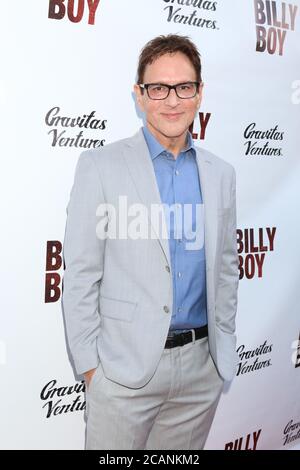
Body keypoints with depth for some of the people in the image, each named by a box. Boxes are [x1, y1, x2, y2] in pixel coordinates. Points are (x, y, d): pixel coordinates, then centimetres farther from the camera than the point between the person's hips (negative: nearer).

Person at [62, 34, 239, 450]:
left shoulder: (220, 173, 6)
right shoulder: (101, 165, -7)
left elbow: (226, 268, 12)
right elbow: (81, 274, -7)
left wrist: (224, 348, 12)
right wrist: (89, 364, -8)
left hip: (203, 367, 4)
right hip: (126, 367, -4)